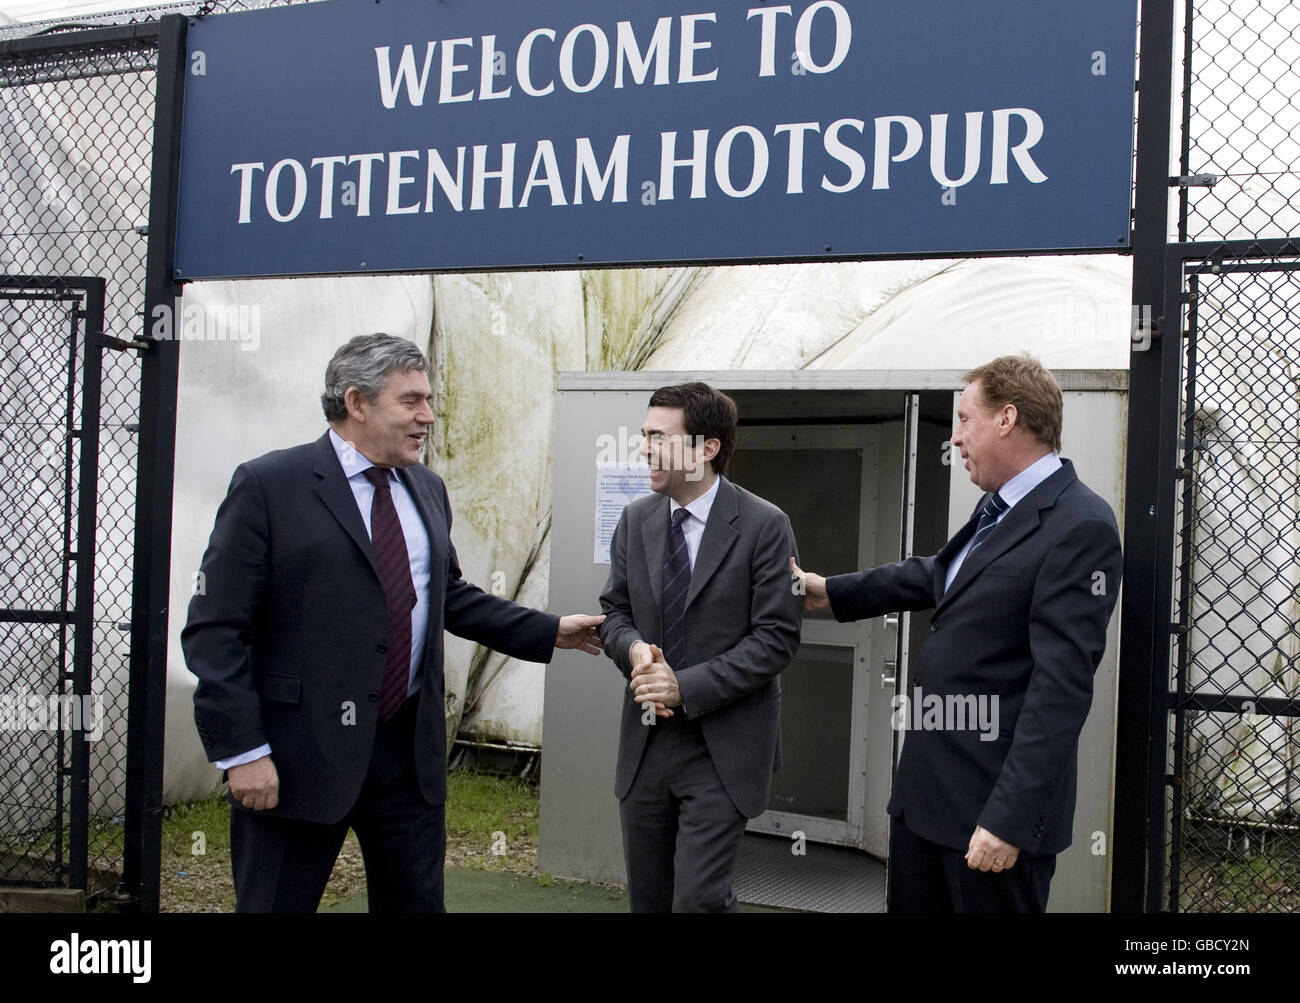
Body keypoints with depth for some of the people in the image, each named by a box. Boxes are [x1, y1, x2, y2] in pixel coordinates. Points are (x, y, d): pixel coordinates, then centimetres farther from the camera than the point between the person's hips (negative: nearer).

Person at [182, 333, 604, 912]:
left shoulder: (427, 490, 12)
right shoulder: (267, 486, -8)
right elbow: (216, 630, -11)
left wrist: (549, 632, 19)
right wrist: (242, 751, -16)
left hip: (411, 749, 6)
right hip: (301, 753, -6)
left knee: (417, 902, 12)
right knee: (277, 904, 5)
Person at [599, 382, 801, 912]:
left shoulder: (764, 525, -9)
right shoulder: (636, 519, 6)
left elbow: (776, 637, -11)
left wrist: (688, 688, -18)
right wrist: (634, 649, -10)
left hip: (721, 747, -5)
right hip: (644, 744, 5)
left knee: (699, 898, -9)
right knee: (647, 898, 12)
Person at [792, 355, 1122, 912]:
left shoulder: (1080, 527, -18)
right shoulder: (996, 508, 11)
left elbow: (1061, 686, -23)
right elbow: (935, 576, 29)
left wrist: (1009, 818, -25)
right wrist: (829, 592, 35)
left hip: (995, 802, -9)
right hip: (926, 785, 9)